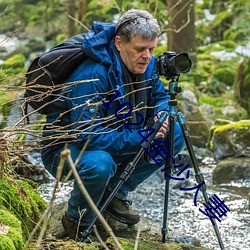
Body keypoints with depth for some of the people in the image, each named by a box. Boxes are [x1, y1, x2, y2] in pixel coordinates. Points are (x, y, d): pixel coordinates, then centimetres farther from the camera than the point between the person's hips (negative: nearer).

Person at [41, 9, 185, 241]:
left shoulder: (146, 65, -8)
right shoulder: (92, 76, -32)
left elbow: (160, 96, 11)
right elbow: (88, 135, -35)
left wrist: (161, 114, -14)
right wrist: (141, 138, -36)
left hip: (113, 141, 8)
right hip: (64, 148, -8)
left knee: (175, 135, -4)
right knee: (99, 163, -41)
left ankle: (115, 194, 6)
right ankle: (77, 222, -9)